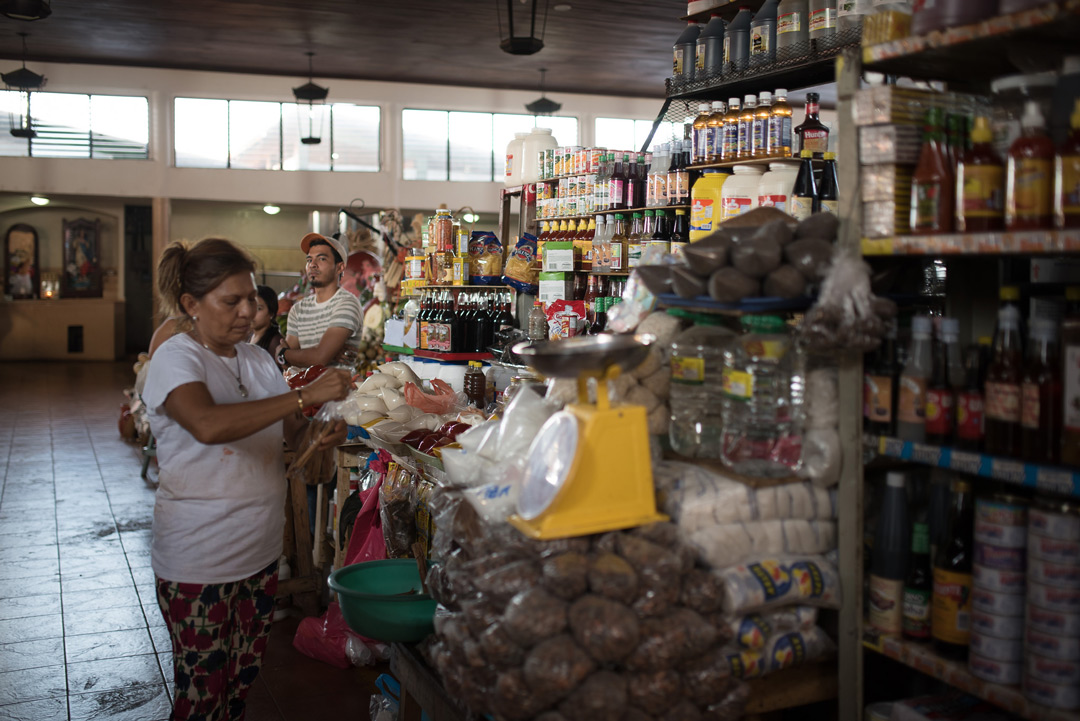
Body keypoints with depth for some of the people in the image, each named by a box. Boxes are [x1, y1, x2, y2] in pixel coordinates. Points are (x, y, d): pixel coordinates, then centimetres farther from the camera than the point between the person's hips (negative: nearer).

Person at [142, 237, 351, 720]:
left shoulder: (257, 358, 7)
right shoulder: (176, 359, -15)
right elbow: (208, 425, -34)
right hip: (198, 561, -6)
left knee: (243, 679, 16)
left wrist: (321, 434, -11)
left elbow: (287, 430, 13)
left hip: (260, 550, 6)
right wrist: (306, 396, -36)